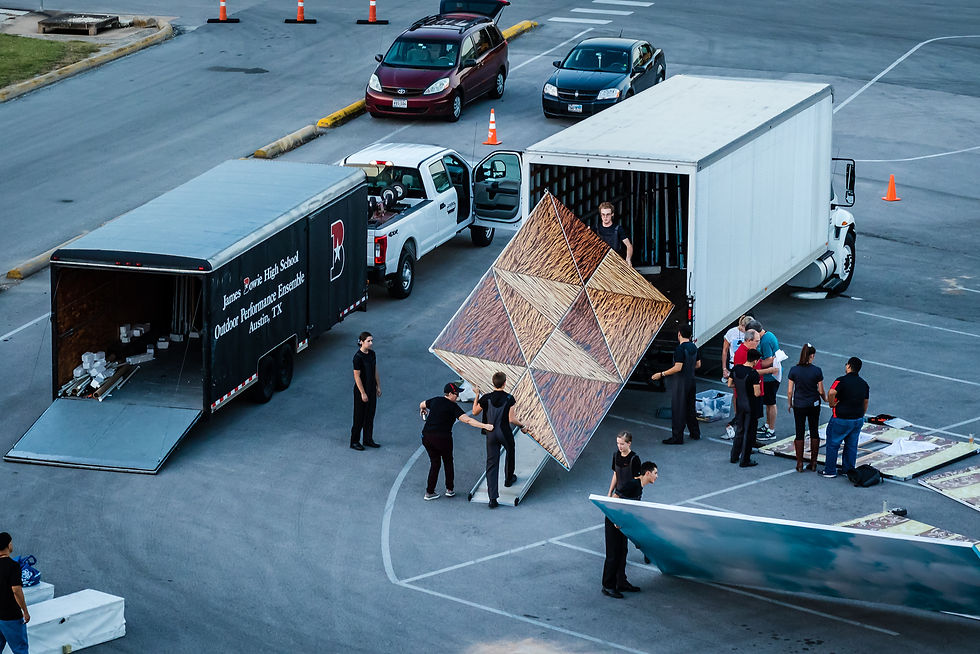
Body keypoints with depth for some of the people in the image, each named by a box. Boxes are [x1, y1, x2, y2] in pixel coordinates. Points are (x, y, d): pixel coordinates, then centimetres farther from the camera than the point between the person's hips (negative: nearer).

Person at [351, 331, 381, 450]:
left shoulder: (372, 354, 3)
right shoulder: (358, 357, -20)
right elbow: (357, 376, -18)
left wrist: (378, 387, 12)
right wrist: (363, 393, -17)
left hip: (372, 389, 7)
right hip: (361, 389, -7)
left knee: (370, 415, 15)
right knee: (359, 417, 2)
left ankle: (368, 440, 27)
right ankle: (354, 442, 14)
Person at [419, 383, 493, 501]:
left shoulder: (435, 401, 10)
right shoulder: (453, 407, -8)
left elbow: (422, 404, 31)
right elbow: (467, 420, -19)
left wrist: (423, 410, 56)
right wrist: (484, 426, -22)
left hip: (427, 437, 5)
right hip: (442, 438, -5)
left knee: (434, 463, 17)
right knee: (448, 462, 18)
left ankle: (429, 492, 16)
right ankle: (450, 489, 26)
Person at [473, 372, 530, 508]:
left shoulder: (486, 398, -8)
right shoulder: (509, 398, -13)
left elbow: (475, 412, 8)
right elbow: (511, 419, -14)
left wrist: (476, 396, 18)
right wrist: (522, 425, 3)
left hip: (491, 434, 1)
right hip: (505, 433, -1)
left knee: (492, 464, 2)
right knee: (510, 454, 31)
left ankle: (493, 498, -6)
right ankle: (509, 479, 55)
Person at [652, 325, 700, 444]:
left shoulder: (680, 348, -19)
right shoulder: (694, 347, 6)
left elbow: (678, 368, -24)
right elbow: (698, 365, 15)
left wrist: (661, 374, -20)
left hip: (681, 382, -8)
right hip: (691, 380, 8)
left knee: (678, 410, -3)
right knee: (690, 408, 20)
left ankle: (677, 437, -1)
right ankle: (695, 433, 28)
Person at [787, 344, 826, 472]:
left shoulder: (794, 370, -10)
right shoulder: (817, 371, -12)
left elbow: (790, 391, -6)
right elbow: (821, 391, -5)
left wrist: (789, 404, 10)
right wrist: (825, 399, 17)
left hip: (799, 405, 0)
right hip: (814, 405, 0)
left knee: (799, 433, 7)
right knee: (814, 432, 13)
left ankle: (800, 464, 7)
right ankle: (813, 463, 16)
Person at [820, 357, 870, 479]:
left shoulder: (842, 381, -16)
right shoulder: (864, 384, 5)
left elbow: (831, 392, -35)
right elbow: (865, 403, 14)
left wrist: (832, 404, -18)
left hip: (841, 419, -6)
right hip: (858, 419, 6)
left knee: (833, 444, 7)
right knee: (851, 445, 17)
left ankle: (830, 471, 11)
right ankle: (848, 469, 22)